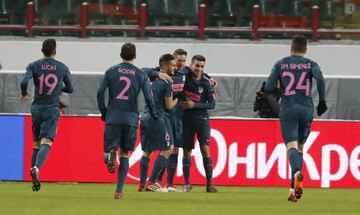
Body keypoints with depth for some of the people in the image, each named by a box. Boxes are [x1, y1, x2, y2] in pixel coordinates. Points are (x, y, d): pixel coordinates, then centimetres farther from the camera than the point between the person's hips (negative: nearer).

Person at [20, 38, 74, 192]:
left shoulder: (34, 66, 0)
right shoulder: (62, 68, 2)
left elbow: (24, 82, -15)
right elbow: (70, 89, 11)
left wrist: (24, 94, 5)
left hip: (37, 109, 2)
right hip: (52, 110, -2)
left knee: (36, 143, 15)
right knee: (46, 143, -12)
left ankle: (35, 180, 15)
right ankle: (36, 168, -39)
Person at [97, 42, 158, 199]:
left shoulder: (111, 71, 4)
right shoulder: (141, 75, 3)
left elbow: (100, 93, -2)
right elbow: (148, 98, -2)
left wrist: (103, 112, 11)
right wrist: (153, 114, 15)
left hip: (112, 118, 0)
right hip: (131, 119, 0)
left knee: (109, 147, 9)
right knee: (125, 154, 10)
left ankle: (110, 154, -30)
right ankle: (119, 190, 2)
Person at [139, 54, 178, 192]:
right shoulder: (166, 82, -10)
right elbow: (169, 106, -8)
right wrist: (177, 99, 11)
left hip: (146, 117, 8)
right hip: (157, 118, -8)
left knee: (147, 151, 12)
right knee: (166, 150, -2)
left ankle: (142, 184, 9)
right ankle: (152, 182, -7)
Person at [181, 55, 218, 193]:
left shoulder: (206, 83, -5)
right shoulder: (184, 77, -2)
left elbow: (212, 104, -6)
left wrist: (194, 105, -15)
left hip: (202, 119, -1)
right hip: (186, 119, 1)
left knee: (205, 150, -9)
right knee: (187, 151, 5)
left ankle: (209, 184, -6)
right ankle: (187, 184, 14)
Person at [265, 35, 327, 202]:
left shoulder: (280, 64, 7)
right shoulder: (311, 64, 6)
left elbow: (269, 88, 0)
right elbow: (320, 79, -14)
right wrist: (322, 101, -4)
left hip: (287, 110, -2)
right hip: (307, 109, 2)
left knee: (292, 146, -12)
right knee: (300, 146, 16)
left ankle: (297, 172, -44)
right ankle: (293, 187, 11)